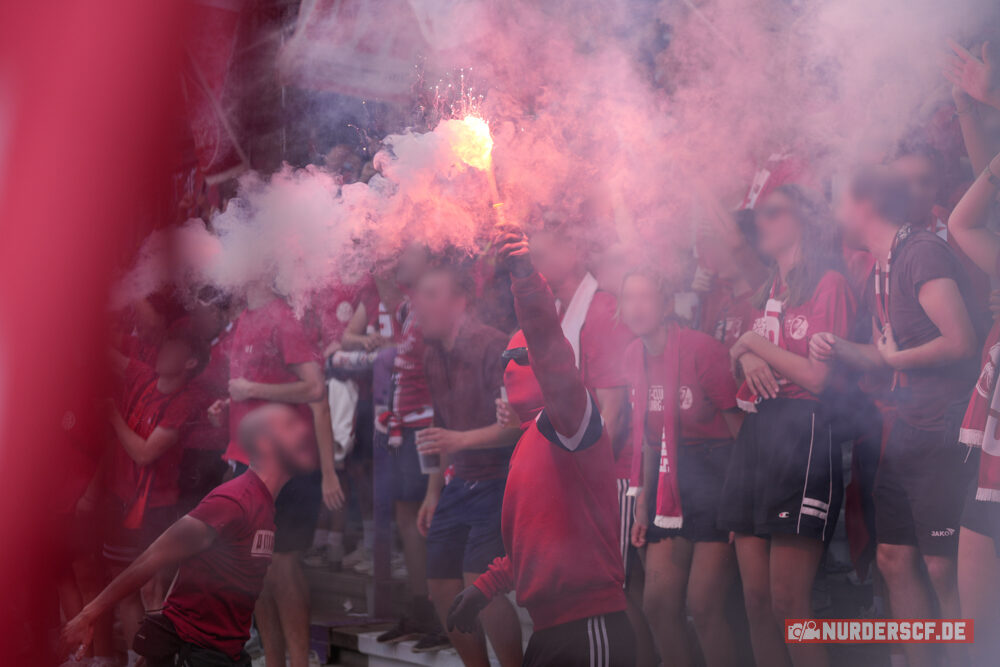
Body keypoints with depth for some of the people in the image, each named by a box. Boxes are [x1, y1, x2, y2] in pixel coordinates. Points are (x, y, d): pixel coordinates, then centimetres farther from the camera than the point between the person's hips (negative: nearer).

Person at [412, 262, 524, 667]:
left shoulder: (493, 347, -16)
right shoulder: (432, 356, 10)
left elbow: (518, 424, -22)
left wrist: (462, 440, -33)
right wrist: (434, 492, 18)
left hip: (497, 483, -8)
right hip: (459, 484, 8)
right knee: (442, 590, 8)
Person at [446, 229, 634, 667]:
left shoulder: (569, 422, -10)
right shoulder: (531, 442, 19)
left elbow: (551, 355, -30)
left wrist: (525, 279, -41)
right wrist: (485, 587, 30)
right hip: (550, 630, 10)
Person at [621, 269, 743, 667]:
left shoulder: (701, 349, -14)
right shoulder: (635, 356, 6)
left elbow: (739, 427, -12)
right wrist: (643, 502, 12)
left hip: (716, 477, -7)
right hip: (669, 483, 7)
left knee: (703, 606, -9)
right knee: (657, 604, 4)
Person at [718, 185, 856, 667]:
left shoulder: (828, 283, -3)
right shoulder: (768, 290, 20)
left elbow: (816, 375, -11)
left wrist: (754, 342, -1)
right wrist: (745, 354, 1)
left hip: (802, 434, -8)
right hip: (755, 433, 8)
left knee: (787, 603, -9)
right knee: (756, 600, 6)